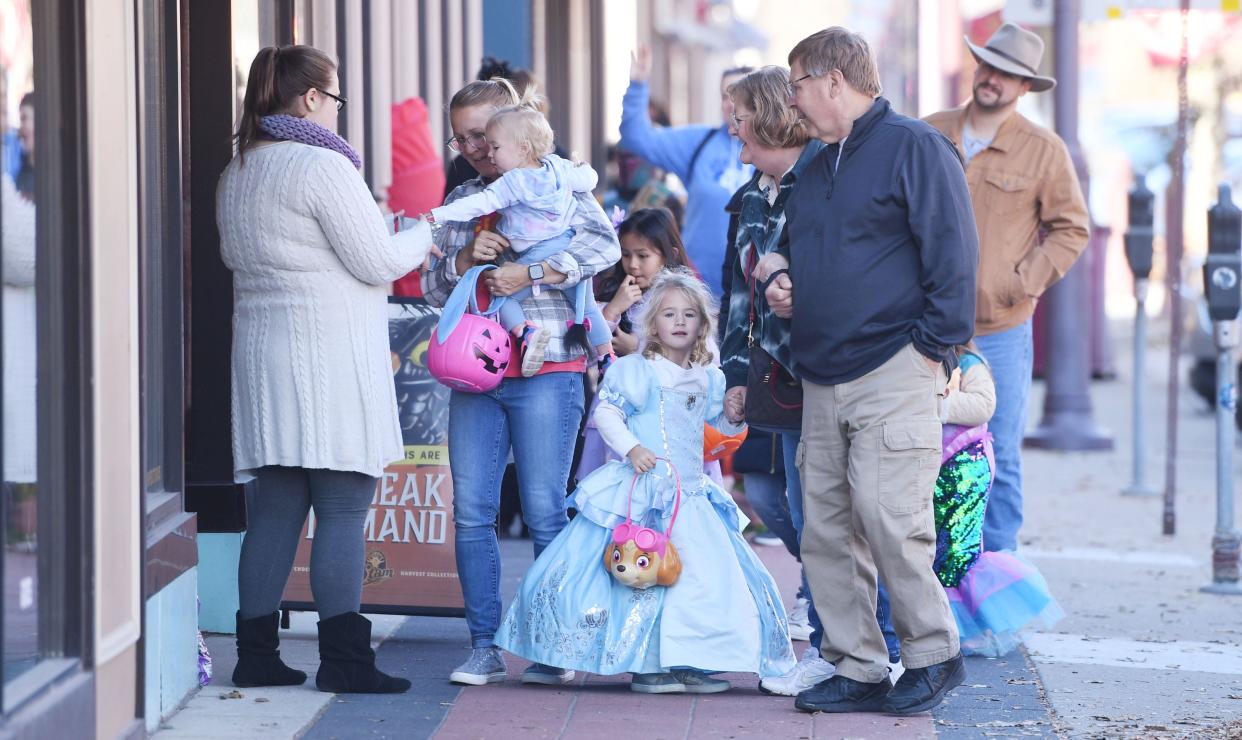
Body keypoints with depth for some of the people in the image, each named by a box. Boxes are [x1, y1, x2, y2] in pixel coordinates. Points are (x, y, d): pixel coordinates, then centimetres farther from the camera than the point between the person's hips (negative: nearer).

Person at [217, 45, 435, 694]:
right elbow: (377, 261, -10)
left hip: (262, 353, 8)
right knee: (342, 509, -5)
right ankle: (342, 658, -5)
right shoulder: (323, 166, -13)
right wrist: (424, 238, 7)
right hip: (329, 359, -8)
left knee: (273, 509, 9)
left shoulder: (236, 174, 14)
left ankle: (256, 653, 10)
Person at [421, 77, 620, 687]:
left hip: (546, 369, -5)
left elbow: (604, 244, -12)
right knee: (471, 512, 0)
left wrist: (530, 273, -19)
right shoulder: (461, 202, 18)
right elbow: (433, 289, 15)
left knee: (545, 512, -4)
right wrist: (466, 259, -6)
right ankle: (485, 647, 7)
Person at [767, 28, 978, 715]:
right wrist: (780, 283, 12)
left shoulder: (913, 146, -4)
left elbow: (953, 251, -9)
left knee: (887, 517, -14)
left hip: (892, 372, -8)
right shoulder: (816, 169, 21)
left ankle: (933, 653, 2)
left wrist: (934, 344, -13)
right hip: (823, 378, 8)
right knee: (826, 530, 4)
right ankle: (857, 669, 11)